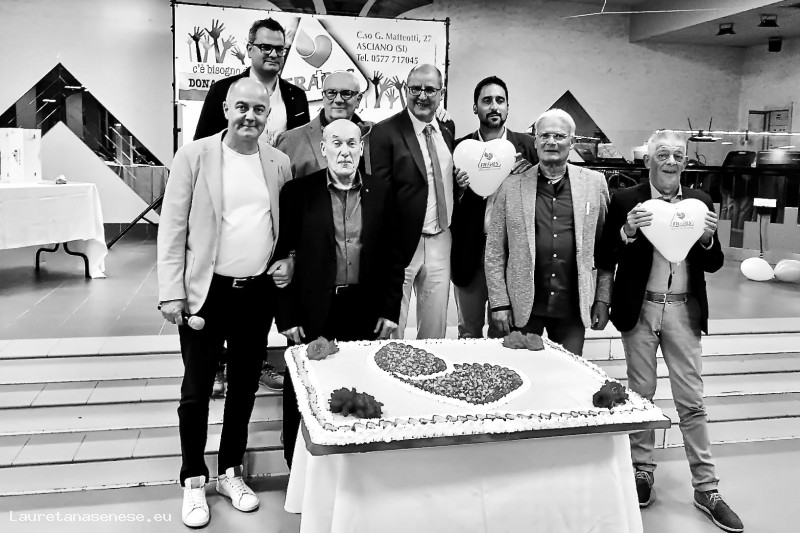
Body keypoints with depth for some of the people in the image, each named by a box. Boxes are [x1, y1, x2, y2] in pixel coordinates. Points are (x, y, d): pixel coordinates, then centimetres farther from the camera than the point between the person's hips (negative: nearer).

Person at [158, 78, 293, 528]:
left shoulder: (280, 163, 3)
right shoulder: (194, 156, -6)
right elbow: (173, 229, -7)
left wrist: (289, 260, -3)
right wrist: (172, 293, -11)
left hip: (259, 293, 3)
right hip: (206, 292, -3)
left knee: (244, 389, 14)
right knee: (196, 392, 7)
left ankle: (231, 472, 32)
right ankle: (194, 480, 26)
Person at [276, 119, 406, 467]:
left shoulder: (381, 193, 4)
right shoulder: (298, 192, -3)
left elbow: (392, 255, 8)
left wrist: (390, 310, 3)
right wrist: (287, 316, -6)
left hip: (366, 313, 2)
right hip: (313, 314, -2)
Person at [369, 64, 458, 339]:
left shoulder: (447, 131, 11)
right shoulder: (385, 132, -8)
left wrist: (463, 182, 2)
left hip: (441, 242, 6)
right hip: (402, 243, -5)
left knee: (435, 329, 14)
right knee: (391, 329, 5)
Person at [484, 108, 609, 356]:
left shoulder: (594, 183, 4)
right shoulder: (511, 186, 1)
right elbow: (494, 250, 1)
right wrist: (499, 302, -3)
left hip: (573, 307, 1)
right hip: (523, 307, 0)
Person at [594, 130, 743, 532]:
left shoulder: (700, 201, 5)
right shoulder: (626, 200, -3)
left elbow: (712, 265, 8)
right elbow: (606, 259, -3)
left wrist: (708, 238, -11)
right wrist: (627, 232, -20)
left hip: (683, 311, 2)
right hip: (639, 309, -1)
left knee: (692, 401, 6)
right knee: (641, 393, 11)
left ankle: (706, 489, 17)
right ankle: (642, 470, 28)